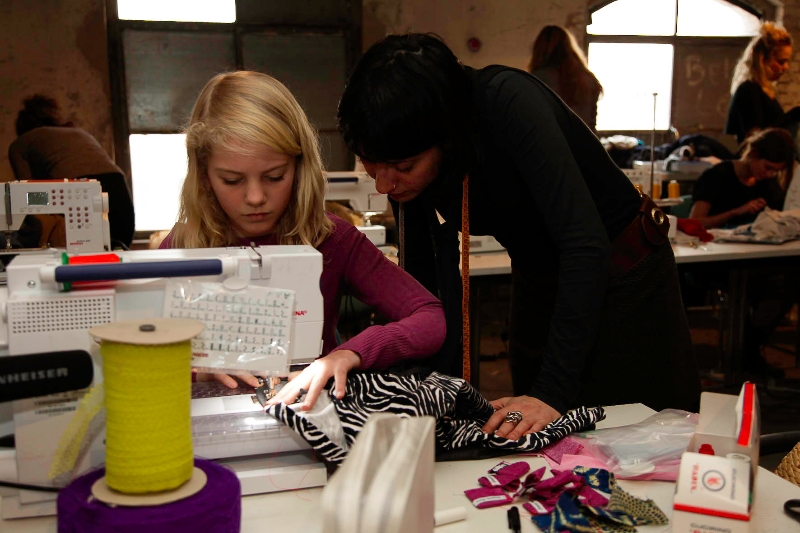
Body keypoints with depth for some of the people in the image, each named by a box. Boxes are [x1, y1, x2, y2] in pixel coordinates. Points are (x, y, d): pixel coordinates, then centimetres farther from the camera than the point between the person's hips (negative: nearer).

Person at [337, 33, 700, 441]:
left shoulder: (507, 102, -33)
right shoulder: (410, 167, -15)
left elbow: (586, 243, -37)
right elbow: (428, 279, -8)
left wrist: (553, 391, -38)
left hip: (623, 274, -5)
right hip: (540, 282, 6)